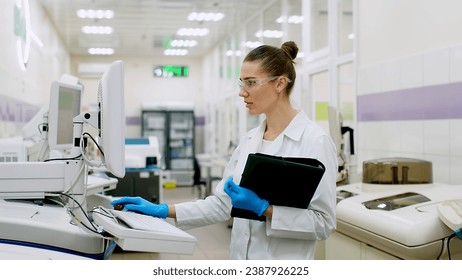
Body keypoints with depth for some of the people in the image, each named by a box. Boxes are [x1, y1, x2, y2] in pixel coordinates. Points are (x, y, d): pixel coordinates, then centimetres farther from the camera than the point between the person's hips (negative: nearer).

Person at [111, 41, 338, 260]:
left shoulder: (315, 141, -14)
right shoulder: (250, 140, 7)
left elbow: (323, 222, -16)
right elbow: (222, 203, 7)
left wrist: (263, 208, -22)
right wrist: (163, 211, 0)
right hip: (241, 259, 6)